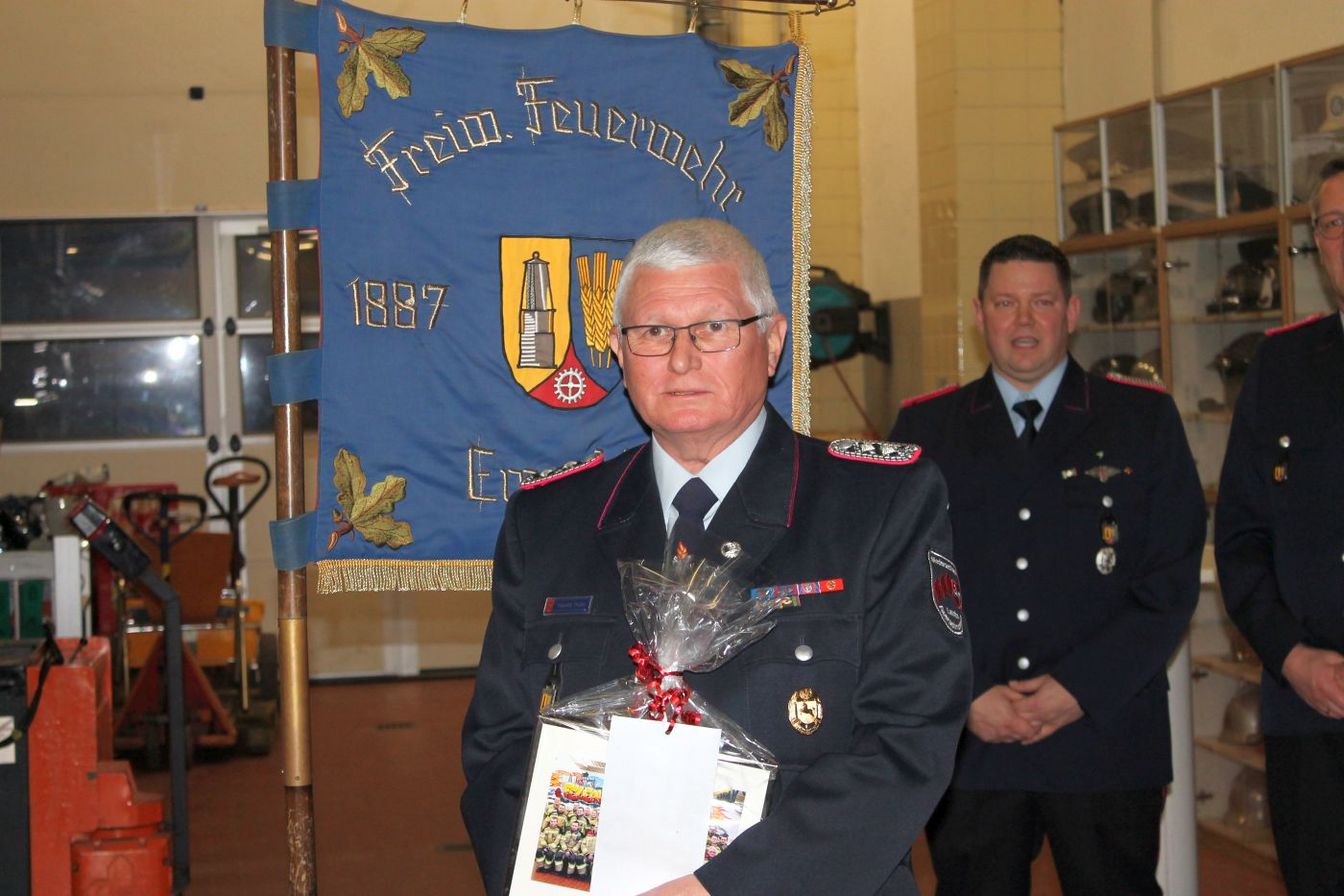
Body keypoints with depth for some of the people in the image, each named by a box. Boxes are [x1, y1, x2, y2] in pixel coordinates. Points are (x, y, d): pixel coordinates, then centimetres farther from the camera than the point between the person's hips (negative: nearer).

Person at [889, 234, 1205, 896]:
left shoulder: (1144, 419, 5)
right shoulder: (924, 428, 8)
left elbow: (1172, 580, 0)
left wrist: (1083, 688, -10)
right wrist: (963, 695, -8)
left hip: (1106, 737, -1)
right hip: (969, 748, 1)